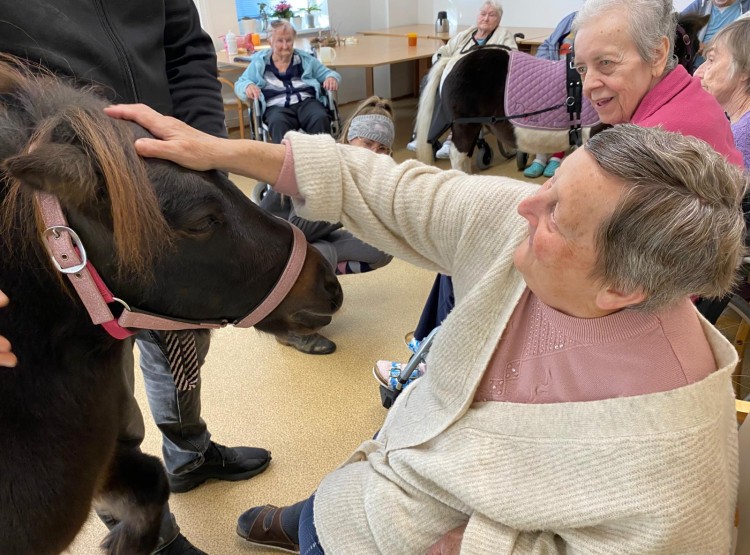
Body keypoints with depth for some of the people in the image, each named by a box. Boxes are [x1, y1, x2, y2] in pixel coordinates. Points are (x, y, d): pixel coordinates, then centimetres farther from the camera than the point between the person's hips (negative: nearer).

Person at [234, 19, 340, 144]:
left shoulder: (305, 58, 20)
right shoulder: (260, 62, 17)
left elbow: (327, 73, 25)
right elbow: (239, 83, 18)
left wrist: (331, 77, -1)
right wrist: (248, 86, -8)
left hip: (306, 102, 2)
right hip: (276, 106, -1)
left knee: (321, 119, -34)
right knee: (278, 123, -39)